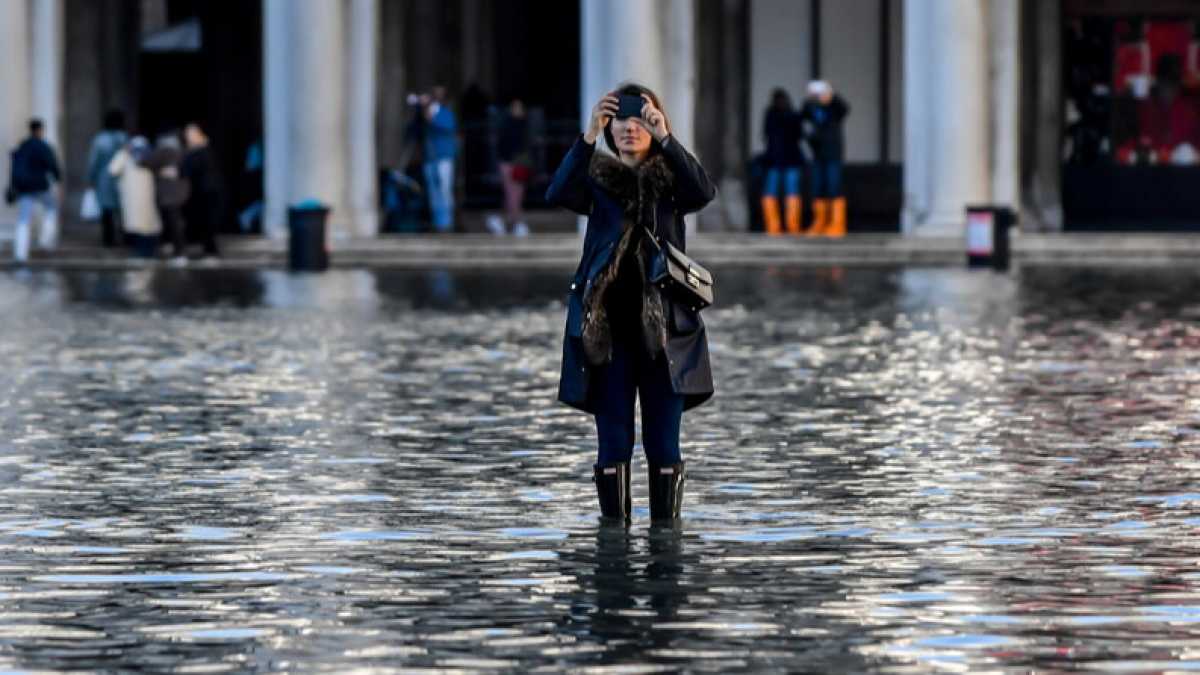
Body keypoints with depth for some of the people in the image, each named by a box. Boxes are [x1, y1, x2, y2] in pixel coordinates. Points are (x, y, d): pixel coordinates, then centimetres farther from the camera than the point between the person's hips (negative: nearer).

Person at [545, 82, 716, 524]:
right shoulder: (597, 179, 5)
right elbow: (559, 193, -17)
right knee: (613, 444, 1)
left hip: (663, 327, 0)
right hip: (606, 328, 0)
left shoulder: (670, 180, 6)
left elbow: (704, 192, -17)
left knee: (664, 446, 0)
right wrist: (589, 136, -28)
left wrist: (665, 138, -27)